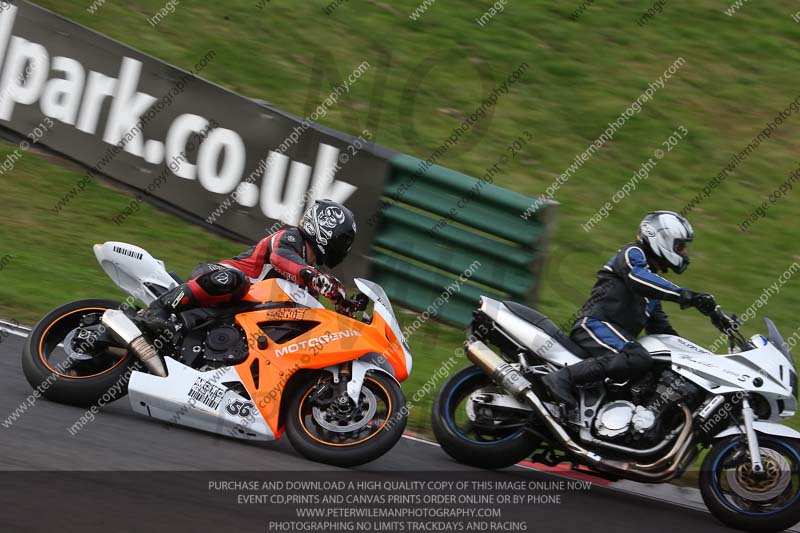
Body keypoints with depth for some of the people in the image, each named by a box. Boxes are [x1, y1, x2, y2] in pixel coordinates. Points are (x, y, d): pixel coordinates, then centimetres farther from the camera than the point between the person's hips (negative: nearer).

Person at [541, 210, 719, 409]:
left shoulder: (654, 278, 29)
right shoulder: (632, 253, 2)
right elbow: (636, 277, -23)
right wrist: (683, 295, -30)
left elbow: (659, 327, 31)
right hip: (595, 324, -10)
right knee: (638, 359, -35)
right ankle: (563, 378, -40)